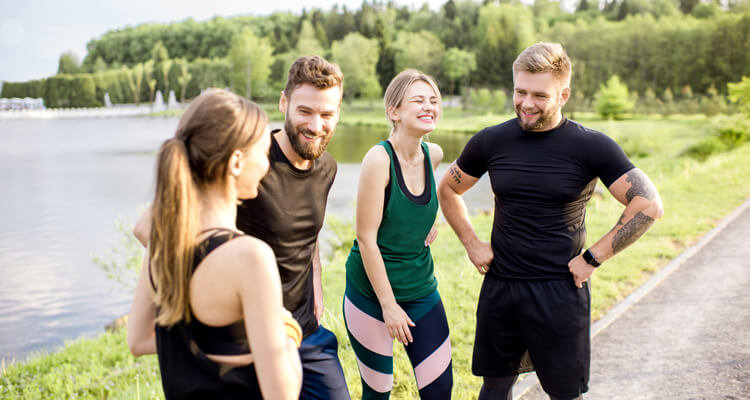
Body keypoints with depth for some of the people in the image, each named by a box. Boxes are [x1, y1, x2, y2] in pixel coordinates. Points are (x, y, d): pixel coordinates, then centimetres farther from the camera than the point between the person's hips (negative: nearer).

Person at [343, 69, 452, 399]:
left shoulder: (433, 155, -1)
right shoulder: (379, 158, -18)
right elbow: (366, 238, -17)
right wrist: (388, 305, -15)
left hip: (421, 290, 5)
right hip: (371, 293, -5)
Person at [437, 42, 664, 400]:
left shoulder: (590, 146, -9)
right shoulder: (491, 141, 0)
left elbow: (648, 205, -12)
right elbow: (448, 190, 15)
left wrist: (593, 258, -13)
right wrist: (471, 243, 5)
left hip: (560, 292, -3)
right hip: (500, 287, 3)